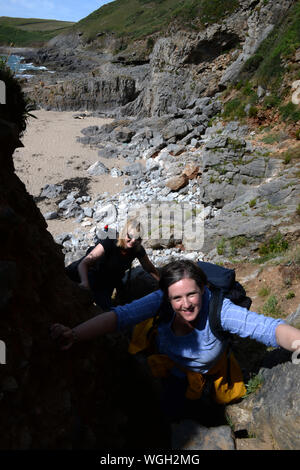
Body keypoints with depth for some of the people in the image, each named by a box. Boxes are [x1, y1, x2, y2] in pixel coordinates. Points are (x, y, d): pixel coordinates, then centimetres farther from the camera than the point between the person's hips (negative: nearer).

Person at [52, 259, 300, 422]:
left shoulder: (218, 309, -43)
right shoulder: (162, 301, -37)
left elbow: (267, 327, -54)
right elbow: (120, 315, -47)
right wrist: (74, 335, -61)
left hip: (212, 366, -1)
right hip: (175, 366, 2)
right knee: (170, 412, 19)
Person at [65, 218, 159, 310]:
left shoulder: (138, 250, -20)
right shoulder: (109, 243, -33)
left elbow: (150, 269, -1)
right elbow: (83, 263, -40)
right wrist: (84, 281, -58)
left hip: (108, 283, 3)